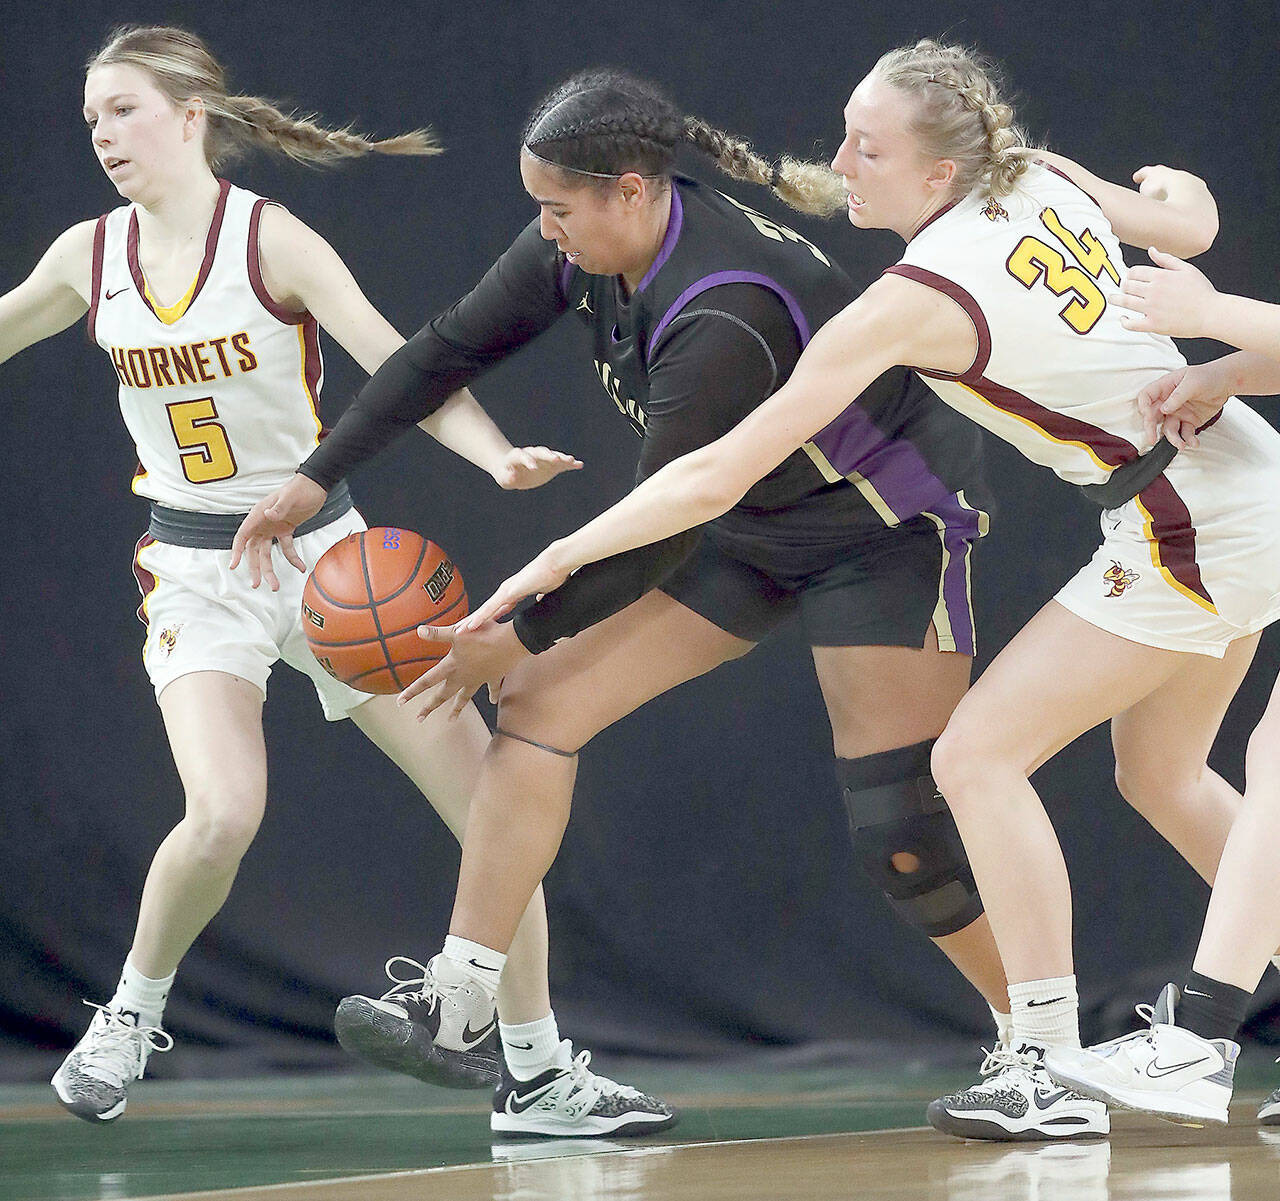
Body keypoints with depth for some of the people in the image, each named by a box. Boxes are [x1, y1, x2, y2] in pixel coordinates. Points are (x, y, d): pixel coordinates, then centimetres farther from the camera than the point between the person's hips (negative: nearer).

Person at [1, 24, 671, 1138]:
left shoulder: (273, 241, -12)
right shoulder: (89, 256, -1)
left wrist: (496, 454, -38)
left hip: (322, 550, -1)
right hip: (195, 572, 1)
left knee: (497, 802, -6)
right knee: (223, 816, -24)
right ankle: (132, 1014, 3)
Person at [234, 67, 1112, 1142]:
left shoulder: (724, 319, -35)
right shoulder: (585, 250, -10)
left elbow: (658, 531, -28)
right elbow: (449, 350, 5)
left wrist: (516, 635, -17)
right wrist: (318, 478, 6)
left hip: (884, 530, -8)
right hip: (750, 525, 8)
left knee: (903, 830, -12)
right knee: (543, 701, -3)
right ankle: (456, 1008, -2)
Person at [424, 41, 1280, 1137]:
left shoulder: (913, 301, -21)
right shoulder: (1050, 180, -1)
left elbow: (717, 478, -20)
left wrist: (555, 560, -15)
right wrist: (1167, 188, 41)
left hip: (1191, 529, -9)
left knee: (978, 757, -9)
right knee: (1163, 777, 24)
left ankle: (1049, 1062, -12)